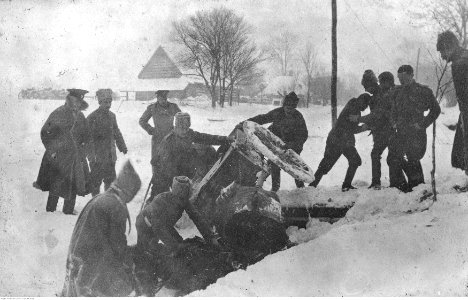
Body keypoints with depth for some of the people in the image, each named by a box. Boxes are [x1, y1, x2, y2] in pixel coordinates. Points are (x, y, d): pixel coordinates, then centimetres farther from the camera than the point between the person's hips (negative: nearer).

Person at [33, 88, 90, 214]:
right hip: (58, 155, -5)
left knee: (73, 186, 5)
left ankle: (68, 211, 16)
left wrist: (82, 153, 7)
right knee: (57, 185, -5)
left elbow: (85, 136, 19)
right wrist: (52, 150, -11)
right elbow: (45, 132, -7)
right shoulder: (58, 114, -8)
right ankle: (50, 211, 6)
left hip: (75, 157, 5)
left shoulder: (80, 117, 9)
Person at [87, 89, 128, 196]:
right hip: (98, 157, -6)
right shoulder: (92, 117, -12)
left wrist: (122, 146, 14)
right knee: (96, 181, 2)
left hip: (110, 156, 6)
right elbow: (89, 138, -15)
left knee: (111, 180, 14)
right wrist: (91, 156, -21)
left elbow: (116, 132, 20)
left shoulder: (112, 115, 8)